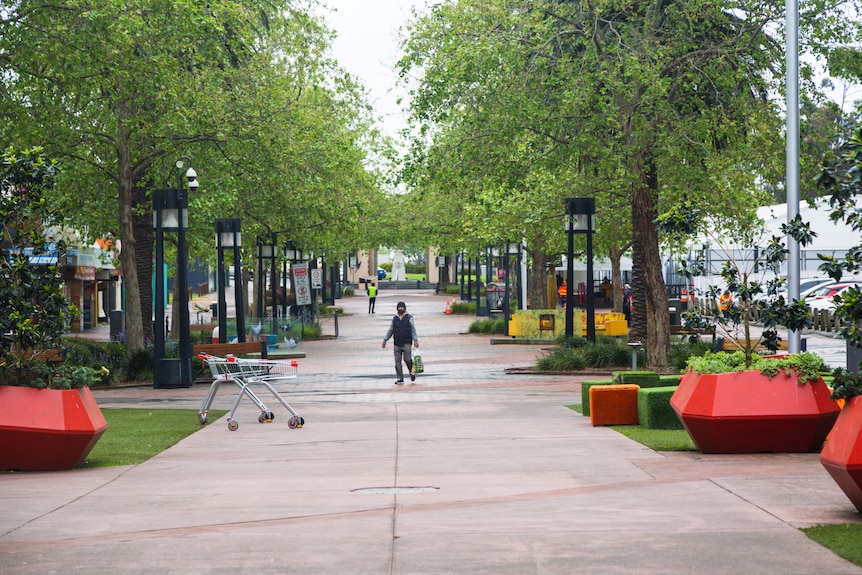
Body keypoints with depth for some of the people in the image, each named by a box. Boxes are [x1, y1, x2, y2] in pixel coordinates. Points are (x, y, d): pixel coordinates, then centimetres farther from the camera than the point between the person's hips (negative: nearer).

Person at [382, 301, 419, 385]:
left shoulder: (409, 318, 3)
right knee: (397, 361, 0)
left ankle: (411, 371, 15)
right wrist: (385, 340, 18)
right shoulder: (394, 318, 12)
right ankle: (400, 379, 5)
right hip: (397, 343, 3)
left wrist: (415, 340, -9)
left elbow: (413, 330, 1)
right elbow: (390, 331, 19)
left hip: (406, 343, -3)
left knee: (407, 359, -15)